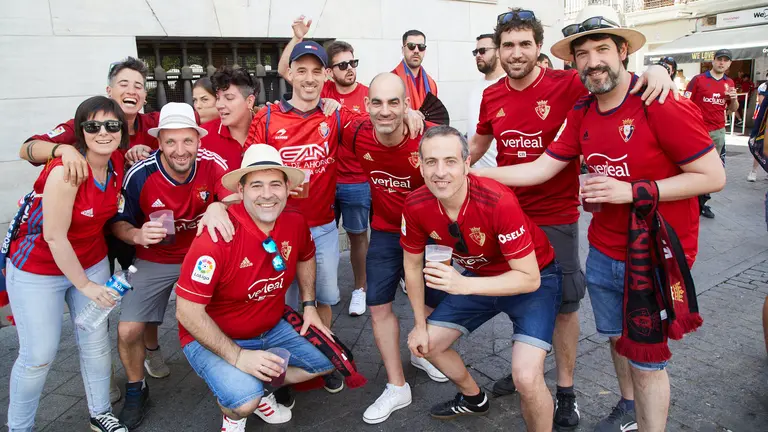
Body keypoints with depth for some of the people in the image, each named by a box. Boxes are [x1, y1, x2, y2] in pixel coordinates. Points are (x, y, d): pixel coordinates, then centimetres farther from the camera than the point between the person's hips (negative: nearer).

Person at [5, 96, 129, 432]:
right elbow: (54, 237, -23)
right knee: (38, 356, 3)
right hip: (38, 271, -5)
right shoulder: (65, 170, -27)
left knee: (96, 343, 11)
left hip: (91, 262, 6)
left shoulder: (117, 163, -8)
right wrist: (85, 285, -17)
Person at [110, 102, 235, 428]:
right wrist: (136, 235, -29)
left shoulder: (212, 164, -18)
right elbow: (118, 222, -7)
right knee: (128, 332, -6)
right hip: (155, 261, 0)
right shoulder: (139, 175, -18)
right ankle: (136, 391, 25)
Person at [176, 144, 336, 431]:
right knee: (245, 402, -29)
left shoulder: (295, 223, -11)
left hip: (271, 329, 7)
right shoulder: (218, 236, -30)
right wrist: (237, 357, -27)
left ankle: (259, 390, 22)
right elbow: (188, 312, -25)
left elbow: (306, 257, 14)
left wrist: (309, 305, 7)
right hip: (211, 337, -6)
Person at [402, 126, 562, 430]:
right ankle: (474, 399, 39)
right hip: (482, 275, 6)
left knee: (526, 378, -22)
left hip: (535, 278, -5)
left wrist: (464, 285, -42)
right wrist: (420, 325, 4)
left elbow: (529, 278, -30)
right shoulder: (416, 206, -18)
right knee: (425, 344, 10)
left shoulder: (499, 202, -35)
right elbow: (412, 264, -1)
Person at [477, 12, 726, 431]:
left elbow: (713, 176, -17)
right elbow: (540, 168, 1)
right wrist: (470, 173, -5)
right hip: (604, 252, 6)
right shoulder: (581, 113, 1)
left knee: (645, 360, 4)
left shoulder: (662, 104, -18)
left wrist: (631, 191, -24)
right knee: (616, 337, 22)